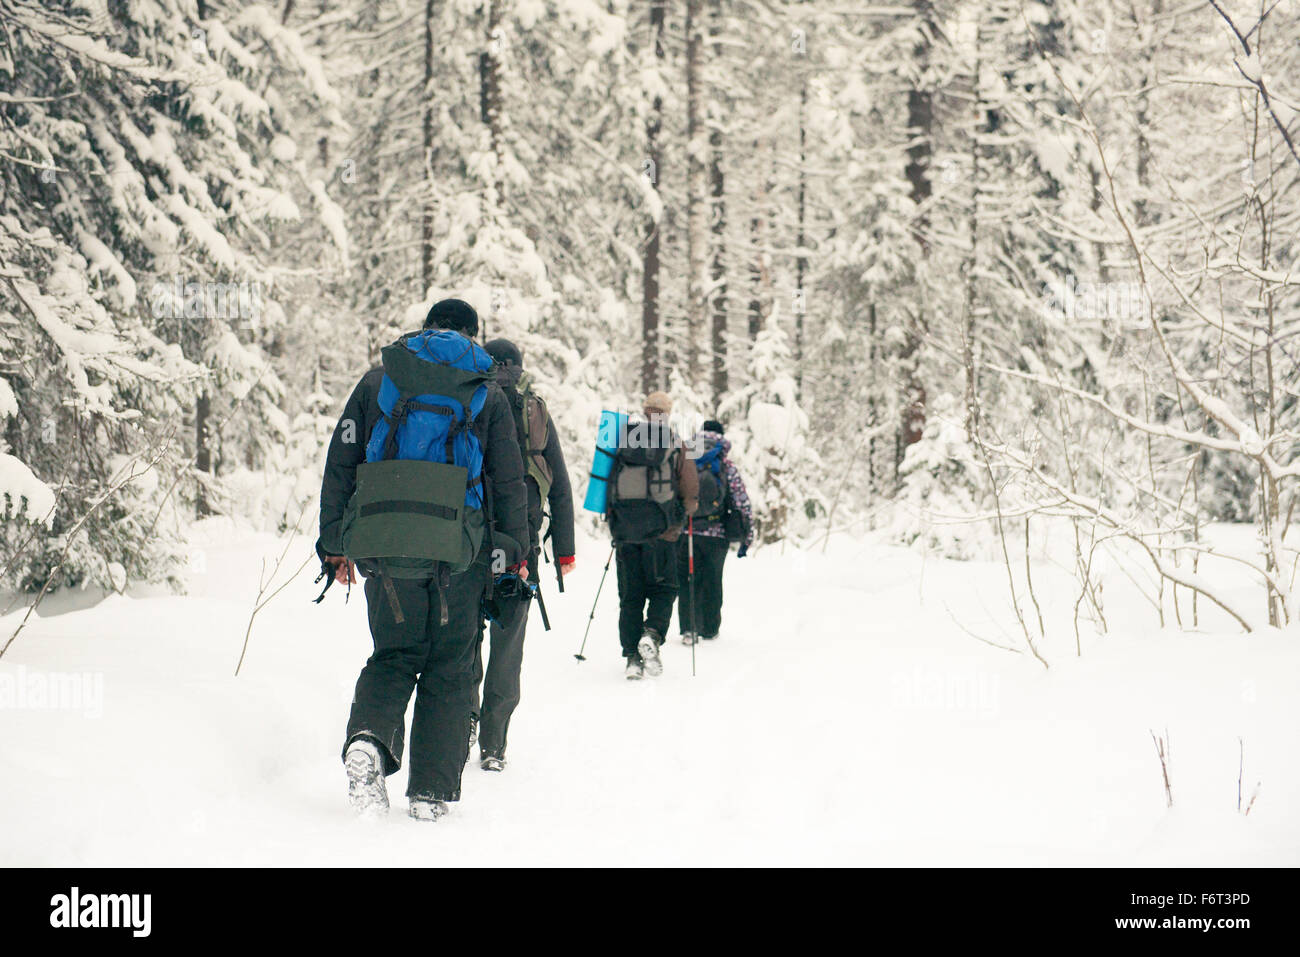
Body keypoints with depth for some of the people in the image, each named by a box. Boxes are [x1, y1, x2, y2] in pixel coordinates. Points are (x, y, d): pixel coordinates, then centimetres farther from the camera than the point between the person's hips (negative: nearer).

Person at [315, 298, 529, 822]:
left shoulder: (377, 381, 13)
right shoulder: (488, 395, 10)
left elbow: (339, 464, 8)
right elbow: (509, 482, 6)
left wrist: (335, 543, 11)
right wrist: (513, 552, 13)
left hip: (382, 543, 1)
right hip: (457, 549, -1)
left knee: (394, 655, 13)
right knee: (449, 668, 8)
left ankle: (368, 736, -17)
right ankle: (432, 790, 3)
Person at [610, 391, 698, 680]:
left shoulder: (625, 442, 3)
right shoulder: (676, 446, -2)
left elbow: (609, 486, 9)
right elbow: (691, 493, -2)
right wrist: (680, 514, 17)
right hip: (661, 534, -2)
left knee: (630, 595, 8)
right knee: (663, 590, 10)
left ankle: (632, 656, 2)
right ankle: (652, 635, -15)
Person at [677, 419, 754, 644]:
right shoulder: (728, 467, -1)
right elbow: (742, 503, -1)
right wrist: (747, 537, 6)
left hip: (685, 532, 0)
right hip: (717, 535, 0)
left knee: (687, 580, 9)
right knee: (712, 581, 13)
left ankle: (688, 627, -5)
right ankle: (709, 629, 22)